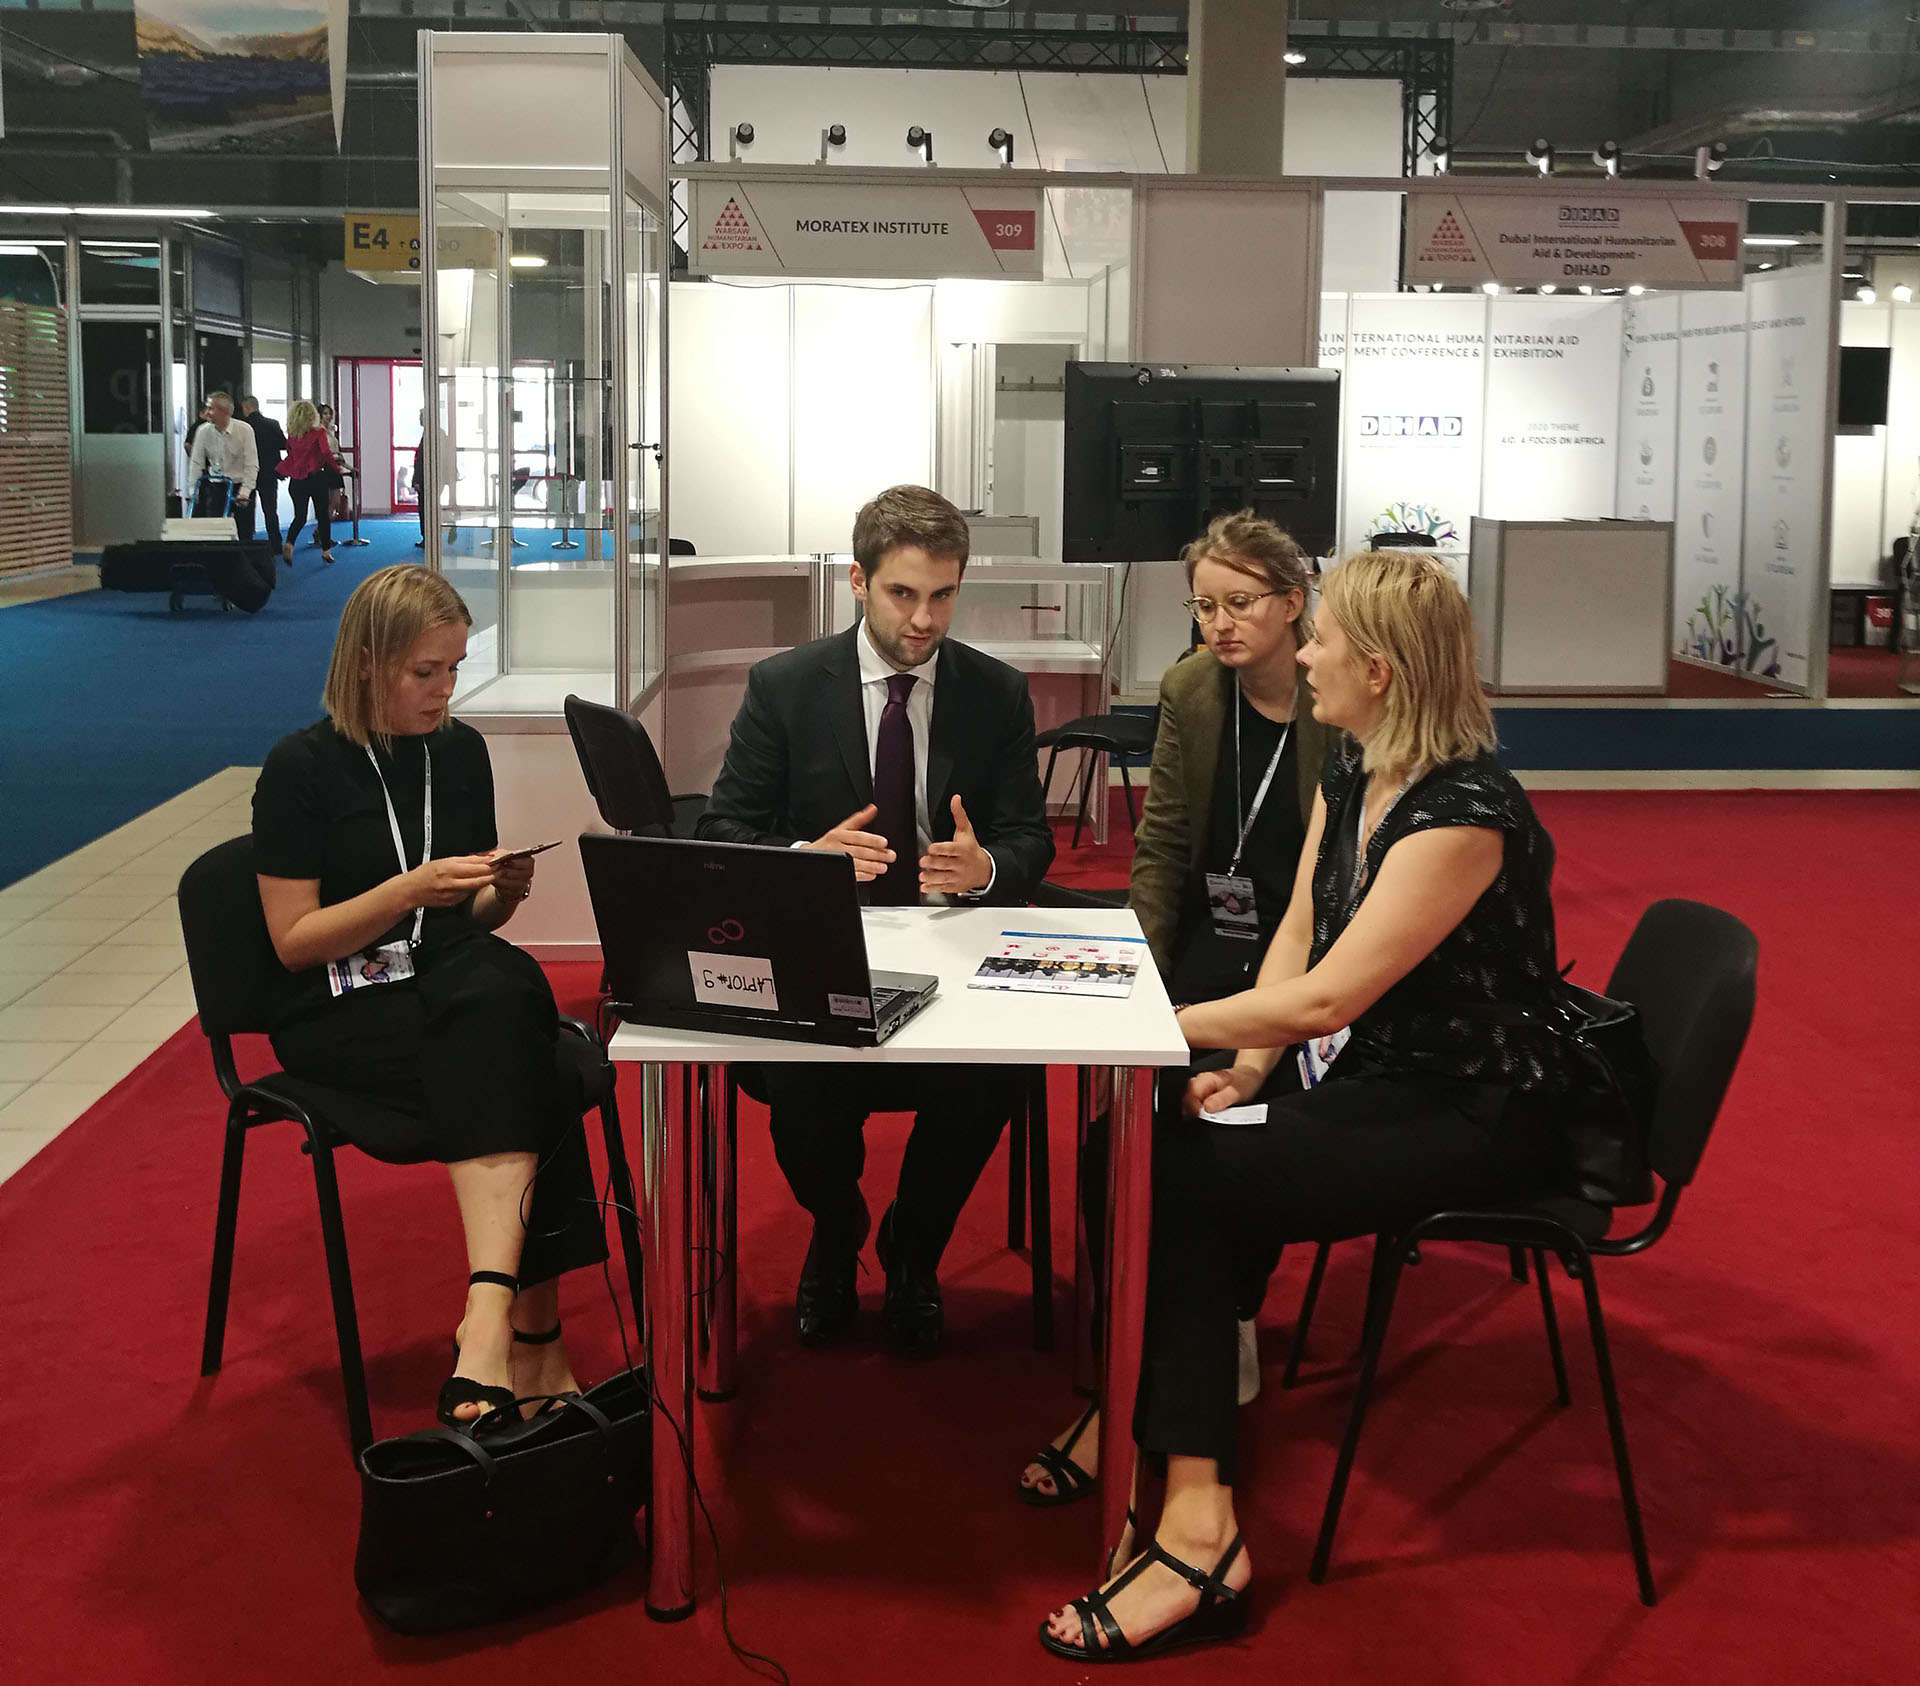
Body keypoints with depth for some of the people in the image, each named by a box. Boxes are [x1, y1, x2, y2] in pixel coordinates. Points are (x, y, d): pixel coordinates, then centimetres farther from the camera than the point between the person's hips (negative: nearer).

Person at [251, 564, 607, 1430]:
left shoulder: (460, 751, 10)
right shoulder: (303, 766, -5)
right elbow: (295, 940, -8)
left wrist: (502, 892, -5)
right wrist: (412, 888, -19)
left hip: (450, 986, 4)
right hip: (336, 1010, -4)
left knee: (509, 987, -34)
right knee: (516, 1071, -33)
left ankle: (492, 1318, -39)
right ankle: (531, 1334, -34)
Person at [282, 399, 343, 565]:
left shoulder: (292, 435, 2)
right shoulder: (319, 432, -9)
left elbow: (289, 454, 4)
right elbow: (326, 452, -16)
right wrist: (337, 467, -7)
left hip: (296, 481, 3)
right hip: (316, 477, -3)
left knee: (299, 517, 9)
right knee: (322, 515, 12)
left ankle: (288, 544, -16)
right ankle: (326, 550, 17)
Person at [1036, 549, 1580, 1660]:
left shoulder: (1463, 812, -23)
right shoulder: (1351, 775, 6)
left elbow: (1328, 996, -25)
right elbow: (1297, 937, 10)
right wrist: (1248, 1066, -6)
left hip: (1473, 1116, -8)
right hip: (1374, 1079, 8)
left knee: (1180, 1176, -19)